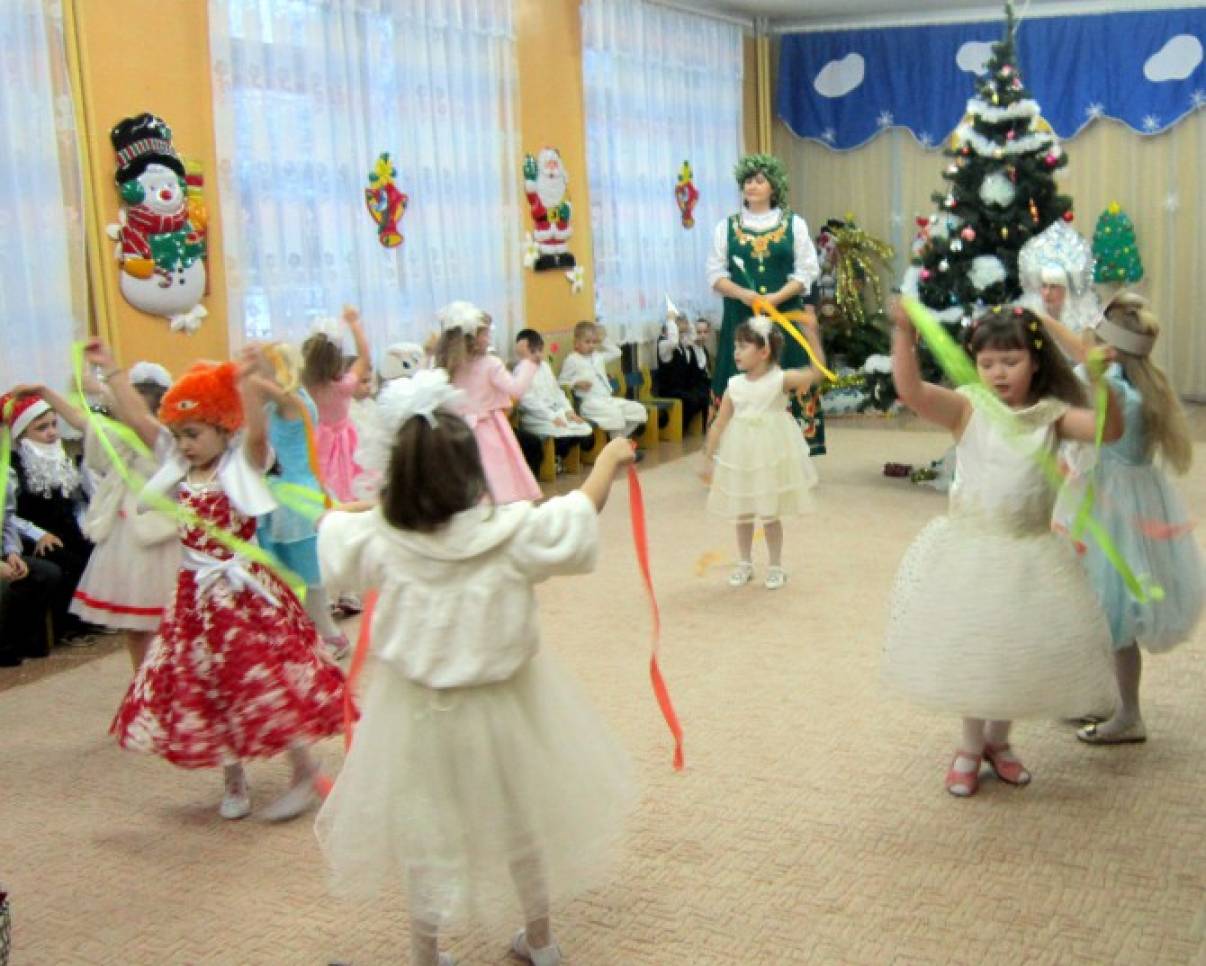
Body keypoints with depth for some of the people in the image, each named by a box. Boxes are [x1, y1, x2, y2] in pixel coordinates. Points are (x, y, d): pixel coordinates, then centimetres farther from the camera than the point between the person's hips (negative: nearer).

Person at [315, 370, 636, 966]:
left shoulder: (379, 541, -16)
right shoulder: (514, 535, -19)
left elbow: (330, 525, 5)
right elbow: (580, 513, -4)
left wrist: (384, 502, 18)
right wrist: (609, 460, 13)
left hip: (417, 713, 0)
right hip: (502, 709, 0)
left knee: (426, 833, 16)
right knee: (523, 821, 21)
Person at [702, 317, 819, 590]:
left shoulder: (780, 379, -11)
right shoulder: (735, 385, -2)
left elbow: (815, 372, -23)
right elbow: (719, 424, 1)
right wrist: (708, 458, 1)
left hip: (771, 455, -3)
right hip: (740, 456, 4)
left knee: (770, 514, 6)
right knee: (742, 513, 13)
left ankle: (775, 566, 22)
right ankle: (744, 564, 29)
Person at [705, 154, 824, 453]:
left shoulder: (795, 224, 8)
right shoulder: (726, 227, 10)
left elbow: (806, 271, 2)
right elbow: (715, 274, 5)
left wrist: (776, 297, -13)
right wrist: (743, 294, -13)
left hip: (785, 316, 0)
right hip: (740, 317, 1)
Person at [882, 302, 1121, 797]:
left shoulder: (1050, 414, -2)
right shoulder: (969, 407, -8)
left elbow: (1109, 429, -16)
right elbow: (910, 391, -23)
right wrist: (904, 333, -36)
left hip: (1031, 553, 2)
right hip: (971, 549, -2)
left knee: (1022, 649, 14)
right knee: (971, 651, 11)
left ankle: (998, 739, 39)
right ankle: (971, 745, 33)